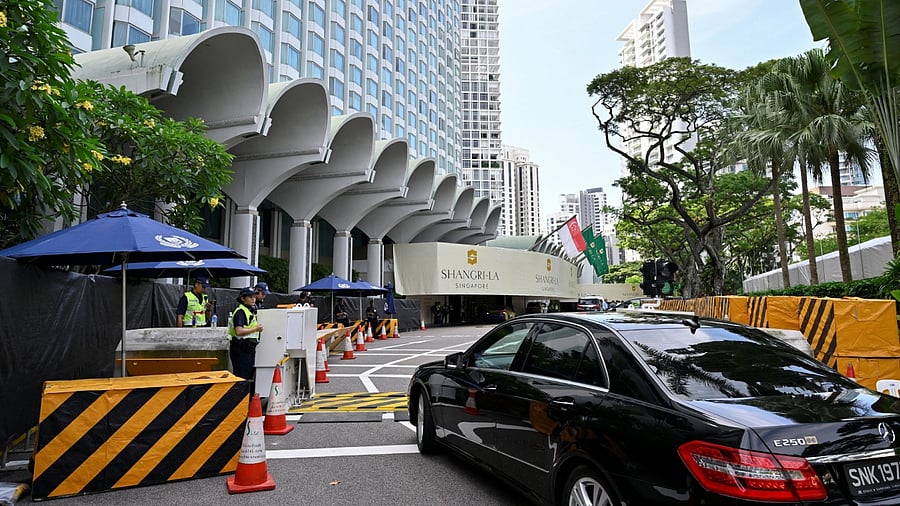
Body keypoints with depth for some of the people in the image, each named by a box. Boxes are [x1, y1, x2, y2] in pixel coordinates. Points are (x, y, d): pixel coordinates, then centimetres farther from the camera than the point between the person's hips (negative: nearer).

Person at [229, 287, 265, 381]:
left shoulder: (251, 310, 18)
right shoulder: (240, 312, -13)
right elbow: (239, 331, -25)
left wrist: (258, 327, 14)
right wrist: (255, 329, -19)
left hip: (249, 348, 10)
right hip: (240, 349, -10)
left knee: (249, 376, 14)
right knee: (242, 377, -7)